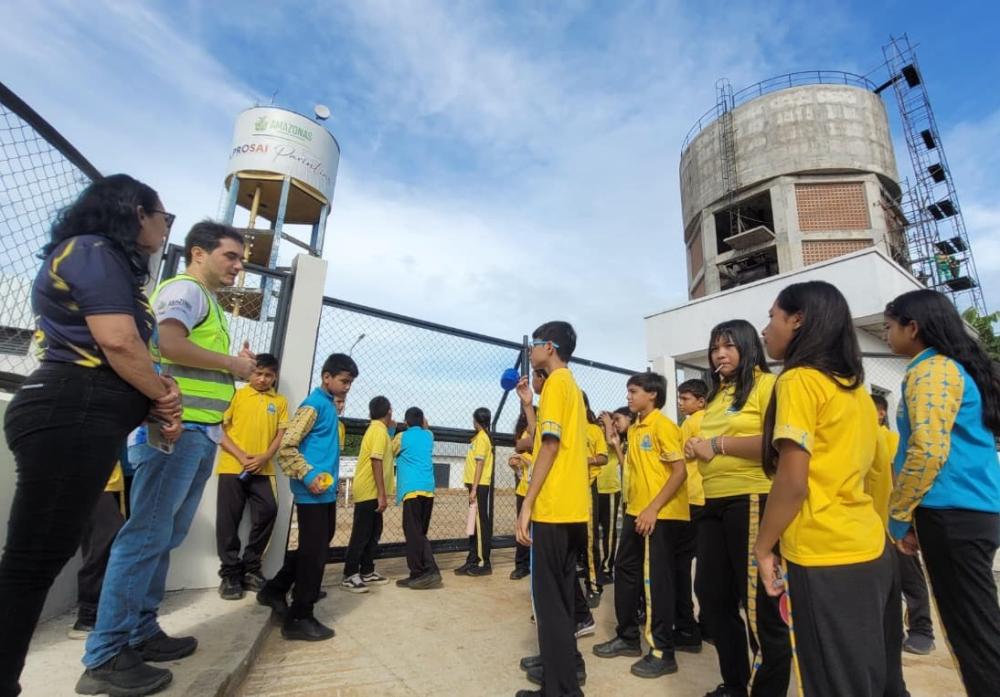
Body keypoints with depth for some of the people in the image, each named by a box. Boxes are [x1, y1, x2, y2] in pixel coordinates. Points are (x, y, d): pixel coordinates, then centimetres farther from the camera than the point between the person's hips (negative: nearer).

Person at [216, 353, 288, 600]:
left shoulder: (280, 402, 9)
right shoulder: (236, 395, 3)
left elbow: (281, 435, 7)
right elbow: (220, 430, -1)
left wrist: (264, 457, -10)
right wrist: (241, 456, -12)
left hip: (263, 469, 2)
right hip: (232, 467, -2)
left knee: (268, 511, -5)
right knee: (229, 520, 2)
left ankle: (250, 568, 13)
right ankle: (230, 573, 15)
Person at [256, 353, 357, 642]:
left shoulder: (329, 404, 14)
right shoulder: (314, 404, -14)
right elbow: (286, 446, -19)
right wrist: (308, 476, -23)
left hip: (326, 491, 10)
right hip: (313, 492, -10)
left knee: (317, 548, 19)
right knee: (313, 552, -1)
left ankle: (275, 590, 34)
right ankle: (300, 618, 12)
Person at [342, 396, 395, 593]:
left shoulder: (376, 429, 14)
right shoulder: (380, 431, -16)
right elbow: (376, 461, -23)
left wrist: (390, 429, 23)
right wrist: (382, 494, -24)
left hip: (371, 491, 10)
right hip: (369, 492, -10)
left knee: (373, 532, 14)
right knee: (361, 534, -3)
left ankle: (367, 572, 22)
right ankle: (349, 576, 4)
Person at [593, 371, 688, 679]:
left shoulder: (663, 426, -13)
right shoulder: (634, 429, 12)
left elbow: (680, 471, -18)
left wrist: (653, 508, -21)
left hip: (661, 514, -8)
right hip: (635, 511, 9)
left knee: (656, 579, 1)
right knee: (625, 570, 14)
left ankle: (662, 653, 16)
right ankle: (628, 637, 29)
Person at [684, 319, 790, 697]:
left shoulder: (766, 384, -6)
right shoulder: (717, 395, 17)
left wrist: (718, 444, -15)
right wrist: (696, 447, 5)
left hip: (752, 500, -8)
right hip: (713, 503, 8)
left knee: (758, 599, 4)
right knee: (712, 594, 15)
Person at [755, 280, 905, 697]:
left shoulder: (799, 380, -14)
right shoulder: (855, 389, 11)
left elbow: (792, 482, -18)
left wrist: (763, 547, -8)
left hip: (824, 557, -8)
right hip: (871, 549, 8)